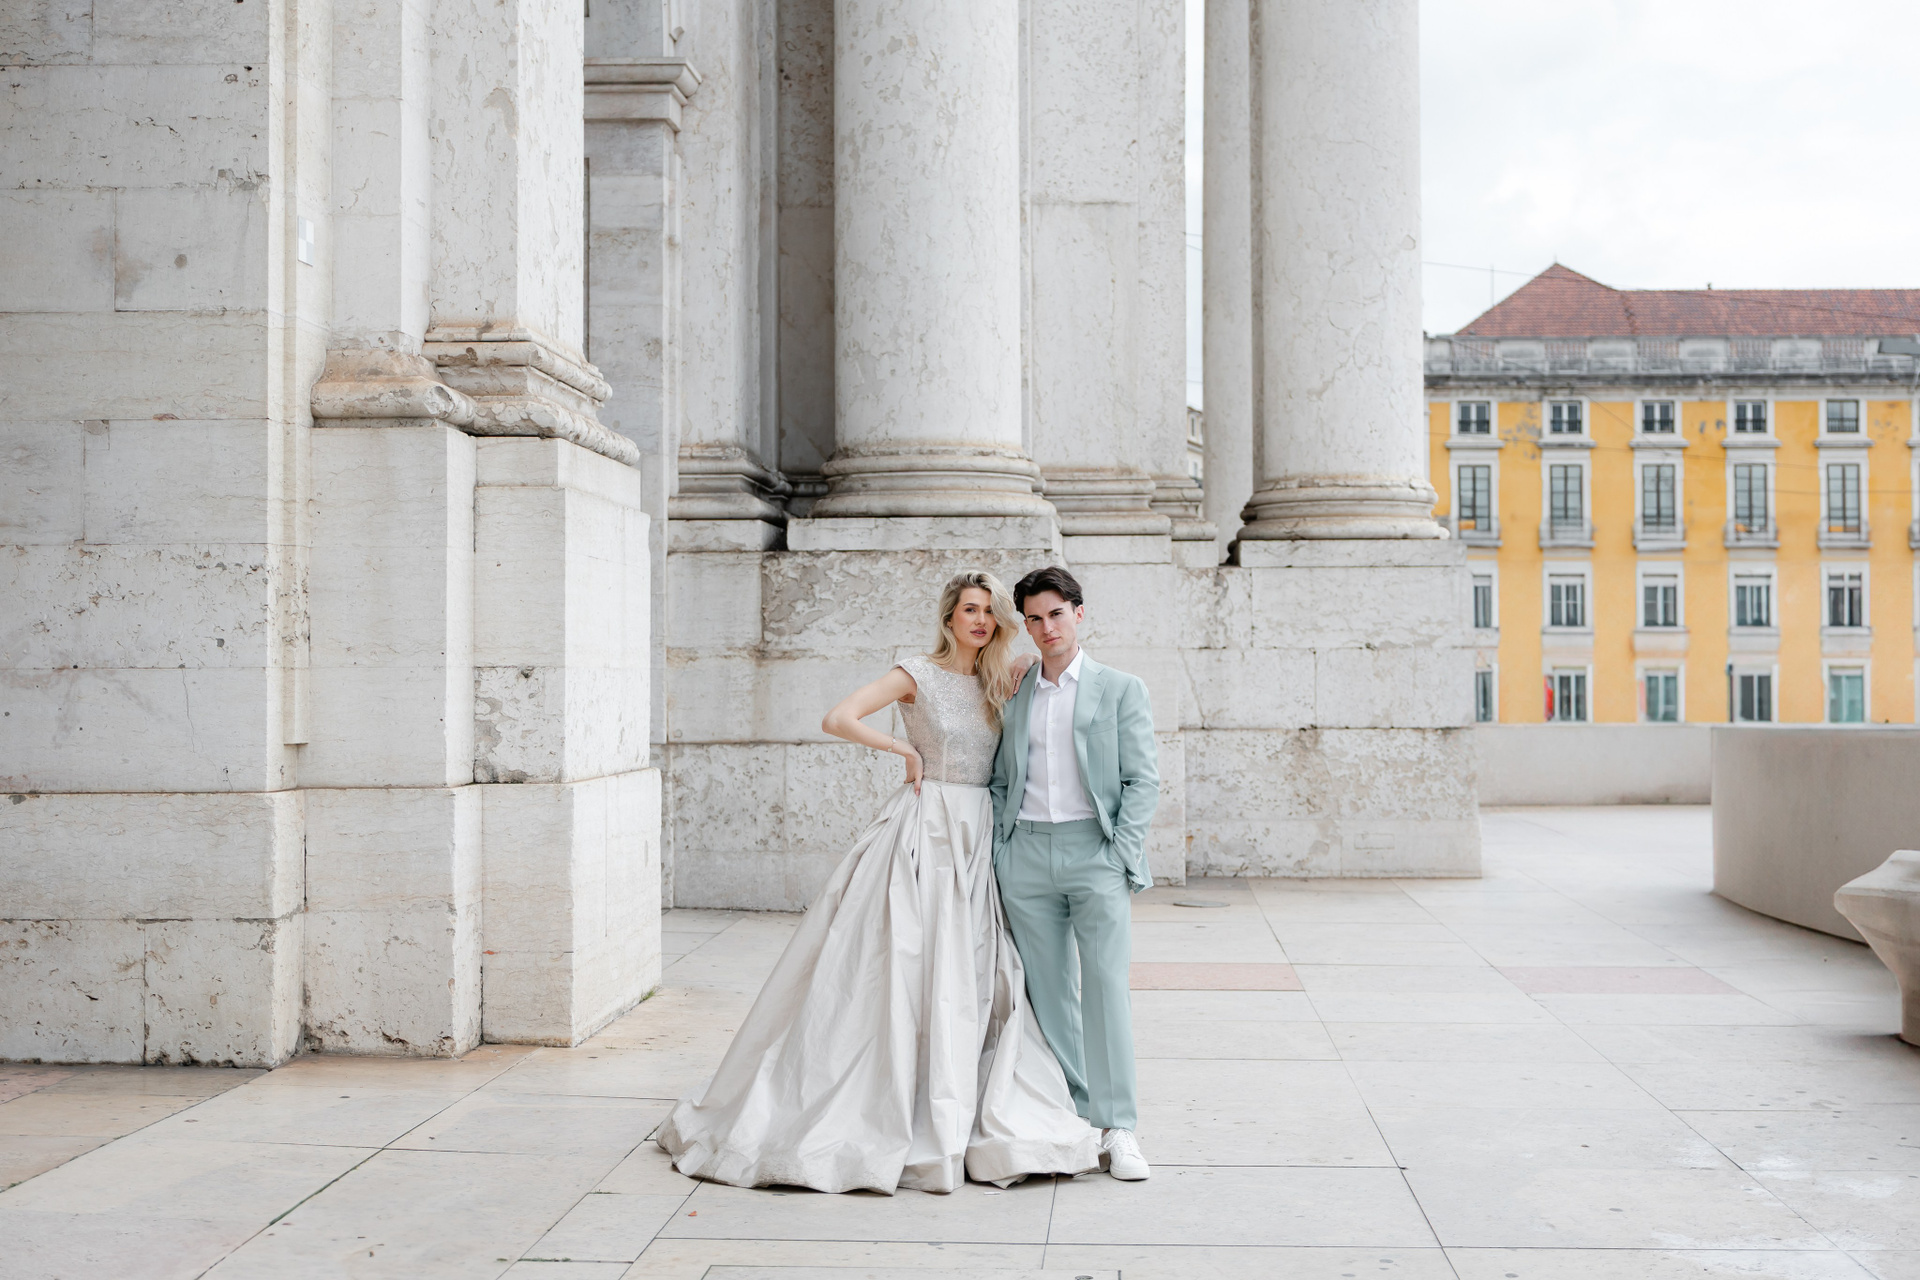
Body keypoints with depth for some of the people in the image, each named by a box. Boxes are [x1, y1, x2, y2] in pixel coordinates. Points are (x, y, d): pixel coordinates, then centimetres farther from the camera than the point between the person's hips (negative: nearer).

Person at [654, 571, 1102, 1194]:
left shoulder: (998, 684, 13)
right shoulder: (918, 674, -4)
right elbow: (837, 719, -13)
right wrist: (906, 750, -9)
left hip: (978, 839, 6)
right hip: (924, 832, -6)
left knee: (971, 977, 6)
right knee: (902, 967, -6)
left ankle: (956, 1119, 15)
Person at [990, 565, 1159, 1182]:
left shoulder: (1121, 689, 6)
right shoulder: (1013, 697, 16)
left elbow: (1143, 779, 1)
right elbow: (999, 781, 17)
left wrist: (1122, 853, -8)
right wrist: (999, 852, 6)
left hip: (1095, 850, -3)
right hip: (1026, 853, 3)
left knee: (1107, 986, -10)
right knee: (1048, 991, 4)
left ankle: (1117, 1128, -7)